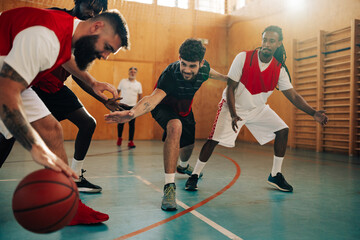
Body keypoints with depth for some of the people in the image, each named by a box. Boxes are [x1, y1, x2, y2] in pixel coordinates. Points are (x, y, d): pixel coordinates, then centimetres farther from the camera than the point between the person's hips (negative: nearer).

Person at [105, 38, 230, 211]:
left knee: (188, 144, 18)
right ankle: (169, 186, -35)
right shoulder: (171, 74, -39)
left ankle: (183, 166, 58)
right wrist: (131, 113, -72)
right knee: (175, 127, -38)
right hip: (164, 107, -6)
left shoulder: (204, 67, -21)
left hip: (184, 109, 6)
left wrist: (228, 79, 22)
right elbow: (154, 97, -54)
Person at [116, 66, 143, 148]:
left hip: (133, 106, 0)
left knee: (132, 124, -3)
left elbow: (140, 95, 13)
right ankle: (119, 137, 27)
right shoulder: (123, 81, 6)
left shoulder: (138, 84, 8)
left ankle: (131, 141, 2)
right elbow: (117, 91, 10)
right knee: (120, 122, 5)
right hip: (122, 105, 0)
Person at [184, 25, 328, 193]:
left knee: (283, 130, -5)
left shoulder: (279, 69, -9)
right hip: (233, 106, -4)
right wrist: (233, 115, -28)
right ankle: (194, 175, -1)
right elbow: (230, 88, -18)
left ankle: (275, 175, 11)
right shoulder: (243, 58, -19)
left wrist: (313, 113, -19)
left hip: (258, 108, 5)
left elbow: (293, 96, -6)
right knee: (215, 139, -18)